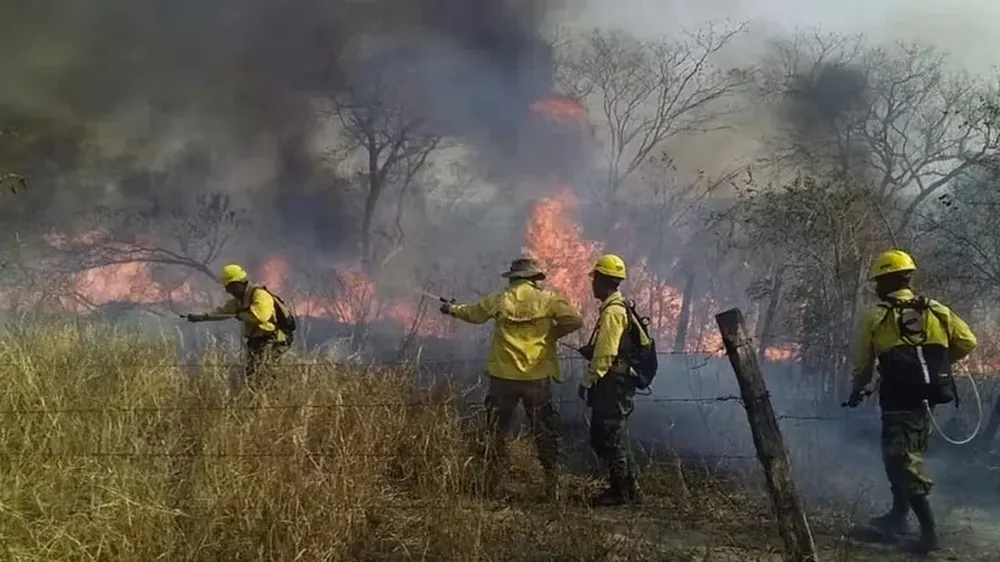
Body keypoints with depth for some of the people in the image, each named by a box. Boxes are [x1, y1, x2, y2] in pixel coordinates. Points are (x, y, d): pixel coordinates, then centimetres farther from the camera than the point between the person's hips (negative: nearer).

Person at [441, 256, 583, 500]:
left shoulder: (500, 300, 1)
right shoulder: (547, 300, -4)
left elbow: (472, 312, 17)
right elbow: (575, 320, -12)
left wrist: (452, 309, 38)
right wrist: (552, 333, 5)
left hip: (504, 376, 1)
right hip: (538, 378, -1)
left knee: (497, 431, 15)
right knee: (545, 433, 10)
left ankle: (492, 485, 19)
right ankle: (552, 486, 10)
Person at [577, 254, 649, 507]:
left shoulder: (612, 311, -17)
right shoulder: (621, 308, 15)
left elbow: (605, 354, -22)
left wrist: (588, 381, -16)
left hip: (612, 384, -10)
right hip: (618, 383, 10)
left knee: (612, 439, -1)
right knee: (602, 438, 16)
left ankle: (622, 492, 8)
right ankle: (629, 488, 22)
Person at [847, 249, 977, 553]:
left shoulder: (874, 316, -2)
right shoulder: (936, 311, 7)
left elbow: (862, 364, 4)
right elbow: (967, 342, 5)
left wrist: (857, 391, 23)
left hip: (898, 401, -5)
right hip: (929, 399, 5)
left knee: (904, 463, -1)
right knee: (907, 456, 21)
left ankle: (929, 532, -6)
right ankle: (899, 516, 31)